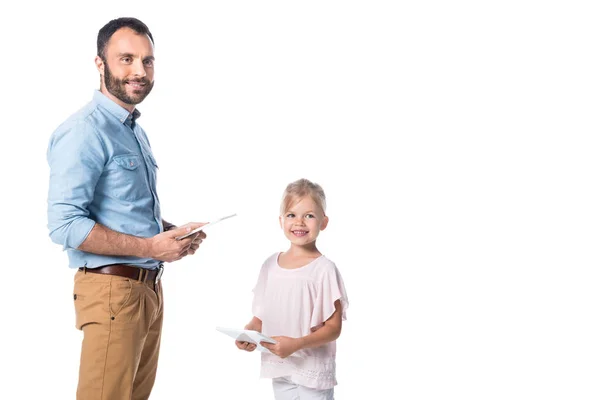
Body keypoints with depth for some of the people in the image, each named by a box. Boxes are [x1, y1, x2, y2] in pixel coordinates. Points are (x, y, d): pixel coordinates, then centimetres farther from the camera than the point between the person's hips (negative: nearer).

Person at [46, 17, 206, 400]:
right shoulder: (84, 131, -15)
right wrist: (151, 247, -20)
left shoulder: (137, 132, 16)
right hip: (113, 290, -9)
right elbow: (65, 225, -23)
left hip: (150, 288, 9)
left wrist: (173, 232, 6)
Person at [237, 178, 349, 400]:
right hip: (279, 370, 5)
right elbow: (262, 314, 11)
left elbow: (334, 328, -12)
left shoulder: (324, 269, -13)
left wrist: (296, 344, -24)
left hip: (314, 374, -5)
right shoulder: (271, 264, 4)